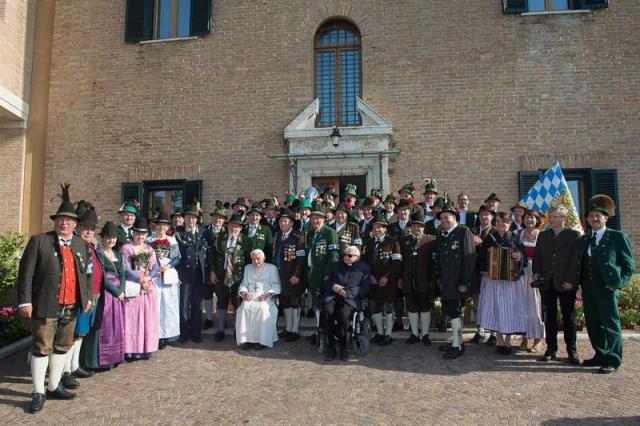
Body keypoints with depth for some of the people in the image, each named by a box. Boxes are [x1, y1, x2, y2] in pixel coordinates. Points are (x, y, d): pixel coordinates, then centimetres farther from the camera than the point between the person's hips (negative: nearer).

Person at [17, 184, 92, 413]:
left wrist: (87, 297, 11)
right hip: (45, 307, -5)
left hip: (71, 308, 5)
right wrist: (25, 301, -12)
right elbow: (26, 273, -7)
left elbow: (86, 273, 17)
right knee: (42, 348, 3)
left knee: (63, 347, 14)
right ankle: (38, 393, 15)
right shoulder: (39, 241, -4)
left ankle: (54, 387, 28)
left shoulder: (81, 245, 10)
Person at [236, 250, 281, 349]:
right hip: (250, 296, 3)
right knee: (244, 307, -30)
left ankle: (262, 340, -29)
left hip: (265, 297, -3)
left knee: (263, 308, -34)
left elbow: (276, 286, 4)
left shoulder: (272, 268, 13)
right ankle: (246, 339, -27)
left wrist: (267, 293, -15)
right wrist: (244, 292, -6)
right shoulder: (247, 268, 24)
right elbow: (243, 284, 17)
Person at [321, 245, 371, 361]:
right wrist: (332, 286, -1)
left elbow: (365, 288, 5)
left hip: (350, 299, -3)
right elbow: (325, 282, 22)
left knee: (343, 314, -35)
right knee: (326, 312, -30)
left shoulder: (363, 268, 17)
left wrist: (348, 292, -8)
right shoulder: (336, 266, 28)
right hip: (332, 296, 3)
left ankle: (343, 347, -14)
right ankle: (331, 347, -18)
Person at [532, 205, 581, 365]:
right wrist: (536, 272, -2)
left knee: (568, 317, 5)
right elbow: (537, 257, 13)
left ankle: (572, 351, 14)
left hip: (566, 283, -3)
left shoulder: (574, 235, 0)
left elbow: (576, 260, -6)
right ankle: (551, 349, 13)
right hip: (547, 283, 4)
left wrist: (570, 280, -13)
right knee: (549, 317, 6)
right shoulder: (542, 235, 13)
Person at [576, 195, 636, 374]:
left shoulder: (618, 237, -1)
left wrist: (618, 284, -10)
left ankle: (613, 360, 12)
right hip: (588, 289, 6)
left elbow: (629, 265, -1)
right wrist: (580, 283, 6)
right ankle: (600, 355, 26)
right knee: (593, 325, 12)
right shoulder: (583, 240, 15)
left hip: (607, 289, -6)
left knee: (610, 325, 0)